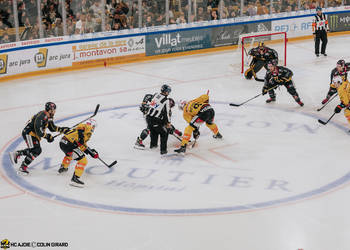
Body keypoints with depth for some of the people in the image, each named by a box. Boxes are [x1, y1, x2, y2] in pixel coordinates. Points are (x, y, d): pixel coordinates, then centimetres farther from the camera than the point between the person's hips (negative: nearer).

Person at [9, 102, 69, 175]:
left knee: (37, 150, 12)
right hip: (29, 133, -10)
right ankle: (23, 168, -12)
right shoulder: (41, 116, -23)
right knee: (35, 150, -16)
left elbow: (52, 128, 16)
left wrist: (62, 129, 4)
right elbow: (38, 129, -29)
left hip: (35, 135, 10)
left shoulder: (49, 117, 9)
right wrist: (47, 136, -24)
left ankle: (16, 154, 18)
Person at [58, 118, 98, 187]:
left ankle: (63, 168, 62)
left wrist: (92, 153, 28)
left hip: (62, 142, 10)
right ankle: (75, 179, -12)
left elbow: (83, 146, 27)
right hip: (69, 144, -10)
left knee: (69, 154, 41)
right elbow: (80, 128, -23)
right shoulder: (88, 127, 1)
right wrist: (80, 138, -28)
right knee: (83, 160, -8)